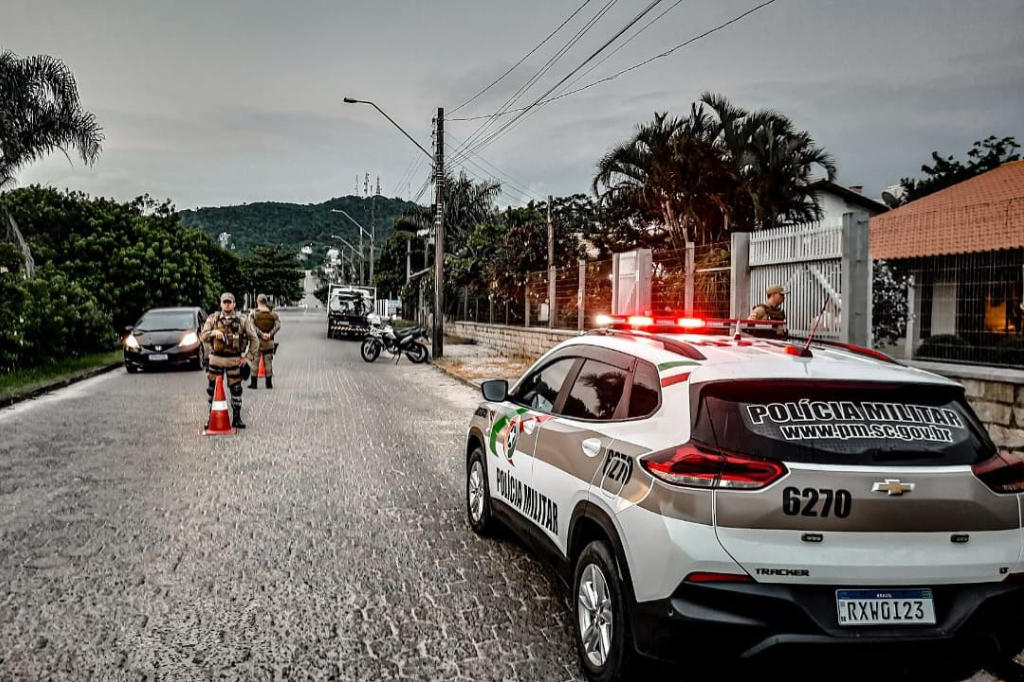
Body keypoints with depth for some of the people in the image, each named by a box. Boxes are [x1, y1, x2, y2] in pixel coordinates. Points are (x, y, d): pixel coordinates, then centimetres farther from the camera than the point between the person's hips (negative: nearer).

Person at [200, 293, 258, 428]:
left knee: (236, 390, 2)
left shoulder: (241, 321, 1)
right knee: (213, 389, 6)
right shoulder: (213, 319, 4)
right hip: (216, 359, 1)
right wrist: (213, 332, -21)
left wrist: (248, 356, -2)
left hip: (234, 360, -1)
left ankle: (236, 418, 11)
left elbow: (254, 340, 4)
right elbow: (203, 337, -2)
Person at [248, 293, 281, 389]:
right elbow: (278, 325, -9)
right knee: (268, 362, 8)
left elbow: (252, 326, -17)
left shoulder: (253, 313, -4)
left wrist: (261, 334, -16)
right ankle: (269, 383, 10)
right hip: (269, 342, 2)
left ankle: (254, 383, 7)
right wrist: (270, 334, -14)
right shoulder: (273, 314, 3)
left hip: (257, 341, -2)